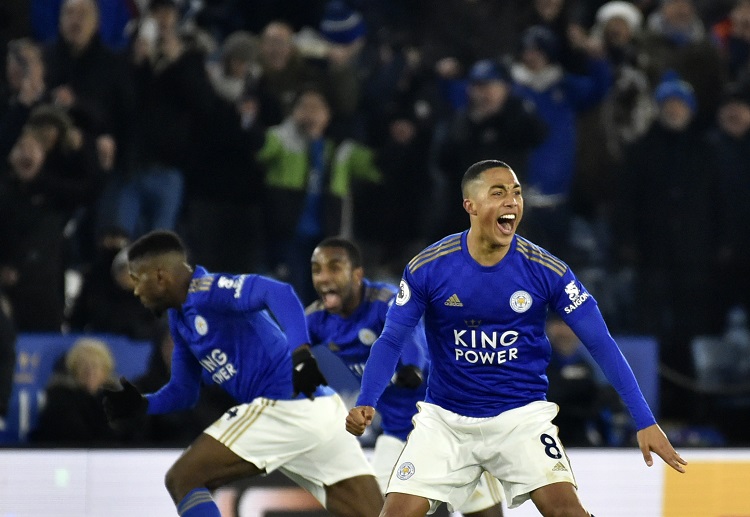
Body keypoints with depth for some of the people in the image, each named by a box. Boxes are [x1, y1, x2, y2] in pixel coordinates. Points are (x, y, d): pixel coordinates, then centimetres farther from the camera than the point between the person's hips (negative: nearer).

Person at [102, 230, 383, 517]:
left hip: (283, 407, -10)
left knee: (182, 479, -4)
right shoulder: (180, 316, 20)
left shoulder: (206, 291, -9)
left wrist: (301, 352, -38)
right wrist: (142, 405, 9)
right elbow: (183, 392, 27)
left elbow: (279, 293, -25)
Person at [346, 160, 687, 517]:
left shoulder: (546, 270, -11)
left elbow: (600, 343, -8)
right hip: (444, 419, 1)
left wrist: (645, 421, -12)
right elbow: (391, 340, -4)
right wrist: (365, 403, -21)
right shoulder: (427, 268, -10)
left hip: (521, 416, -1)